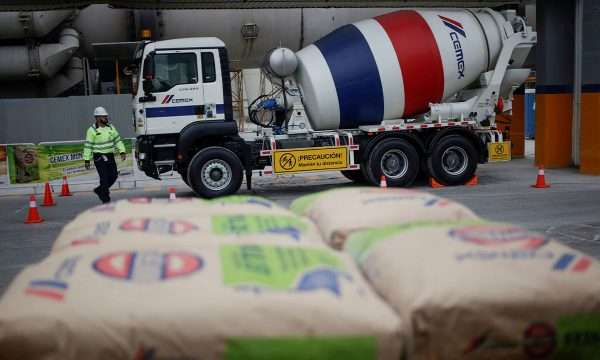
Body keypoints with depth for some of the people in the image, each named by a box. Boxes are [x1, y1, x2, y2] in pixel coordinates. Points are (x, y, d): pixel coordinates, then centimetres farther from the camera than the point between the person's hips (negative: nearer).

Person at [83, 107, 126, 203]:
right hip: (99, 157, -6)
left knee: (113, 176, 6)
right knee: (104, 178, -8)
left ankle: (100, 190, 28)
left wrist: (122, 152, -2)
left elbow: (117, 140, 9)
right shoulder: (92, 130, -8)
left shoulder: (110, 127, 8)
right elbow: (88, 146, -7)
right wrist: (87, 160, -9)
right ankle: (105, 200, 0)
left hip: (110, 156, 6)